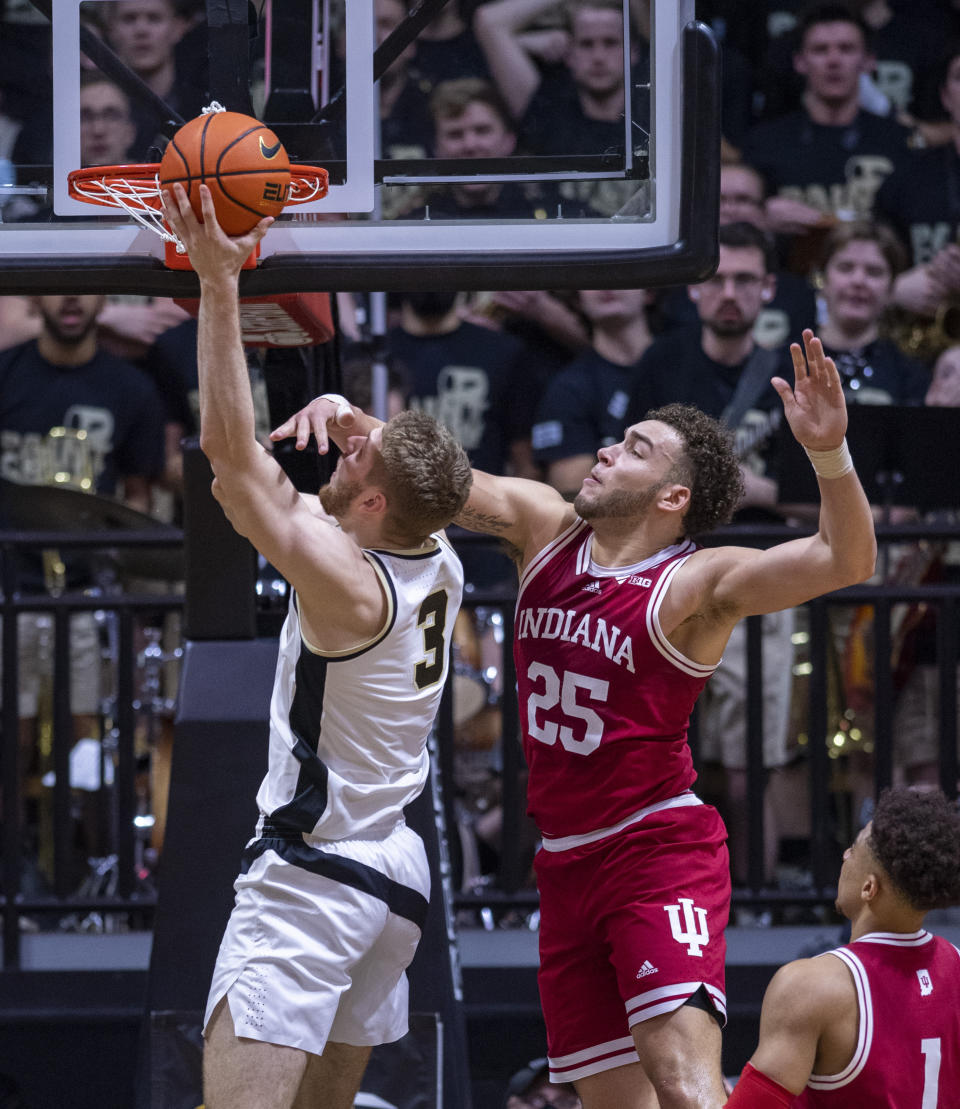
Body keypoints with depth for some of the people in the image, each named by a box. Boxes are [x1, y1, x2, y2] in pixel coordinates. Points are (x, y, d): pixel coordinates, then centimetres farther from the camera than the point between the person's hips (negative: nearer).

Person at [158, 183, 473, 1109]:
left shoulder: (347, 583, -20)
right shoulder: (440, 567, 3)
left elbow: (230, 450, -23)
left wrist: (218, 283, -22)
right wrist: (341, 415, 6)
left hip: (311, 874, -9)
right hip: (396, 873, 10)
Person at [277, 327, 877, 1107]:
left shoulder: (700, 583, -12)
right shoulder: (544, 529, 7)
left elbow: (844, 561, -25)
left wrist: (830, 455, -42)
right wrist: (340, 414, -10)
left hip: (660, 847, -7)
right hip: (567, 863, 7)